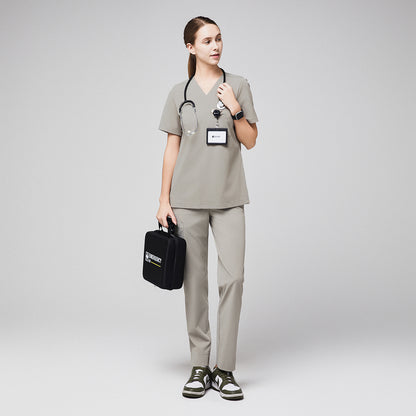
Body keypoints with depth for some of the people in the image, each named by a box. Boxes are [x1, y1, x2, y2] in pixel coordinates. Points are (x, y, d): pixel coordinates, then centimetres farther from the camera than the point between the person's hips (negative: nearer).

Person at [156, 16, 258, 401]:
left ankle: (225, 369, 3)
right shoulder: (180, 93, 6)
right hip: (188, 198, 0)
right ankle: (199, 366, 14)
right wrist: (164, 201, 2)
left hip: (229, 198, 0)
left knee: (233, 277, -7)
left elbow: (250, 141, 4)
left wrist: (235, 109, -12)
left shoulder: (238, 86, 6)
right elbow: (172, 148, 6)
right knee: (195, 280, 4)